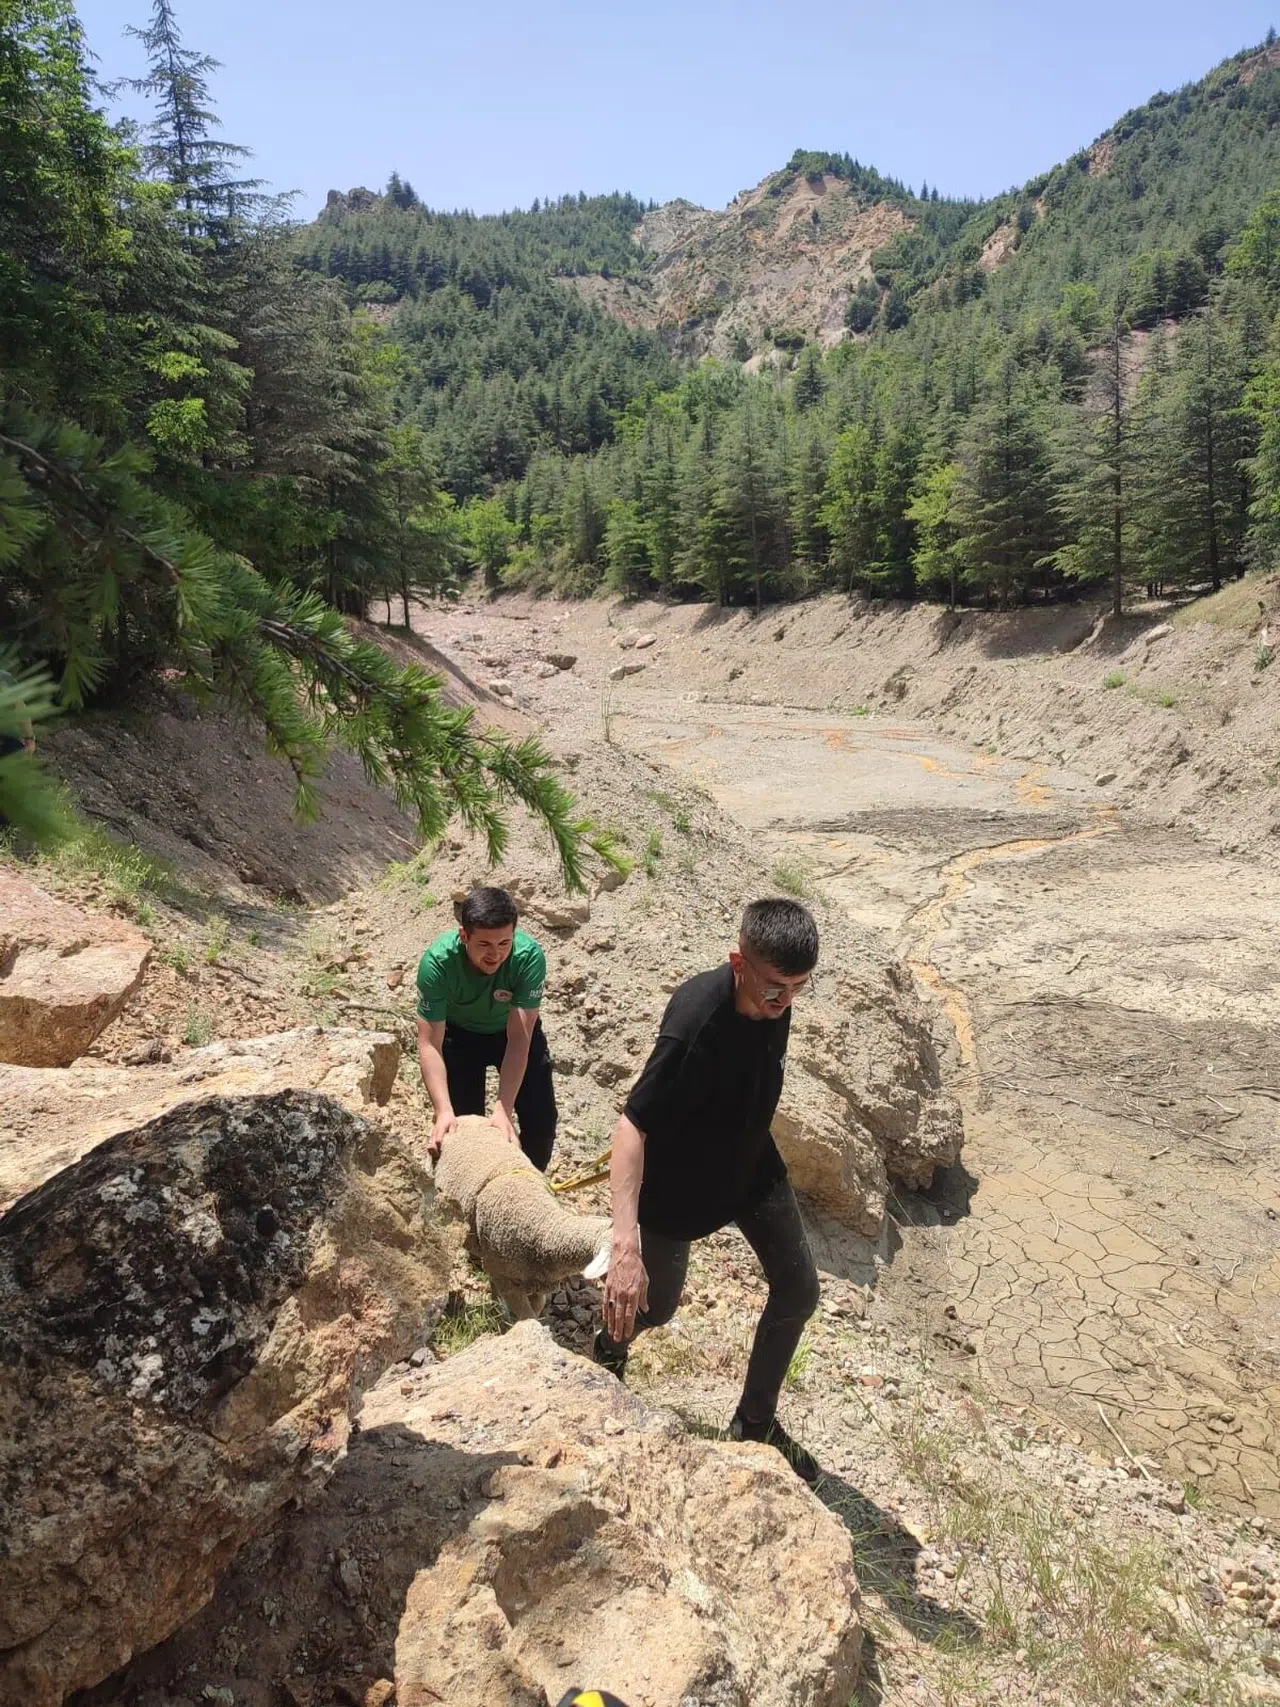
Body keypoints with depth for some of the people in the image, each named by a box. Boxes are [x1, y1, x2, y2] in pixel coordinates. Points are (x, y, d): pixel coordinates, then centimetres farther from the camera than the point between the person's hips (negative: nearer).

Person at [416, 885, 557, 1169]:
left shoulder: (529, 956, -37)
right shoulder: (437, 961, -36)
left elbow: (518, 1039, -35)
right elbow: (430, 1044, -33)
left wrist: (503, 1110, -42)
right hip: (460, 1033, 0)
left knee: (541, 1121, -4)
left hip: (514, 1030, 0)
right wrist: (444, 1111, -44)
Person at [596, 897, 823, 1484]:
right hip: (678, 1185, -6)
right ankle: (611, 1343, 51)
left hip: (750, 1162, 6)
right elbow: (632, 1127, -41)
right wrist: (625, 1246, -48)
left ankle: (755, 1422, 31)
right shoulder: (696, 1024, -40)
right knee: (656, 1306, 14)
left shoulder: (773, 998, -17)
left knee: (798, 1290, 9)